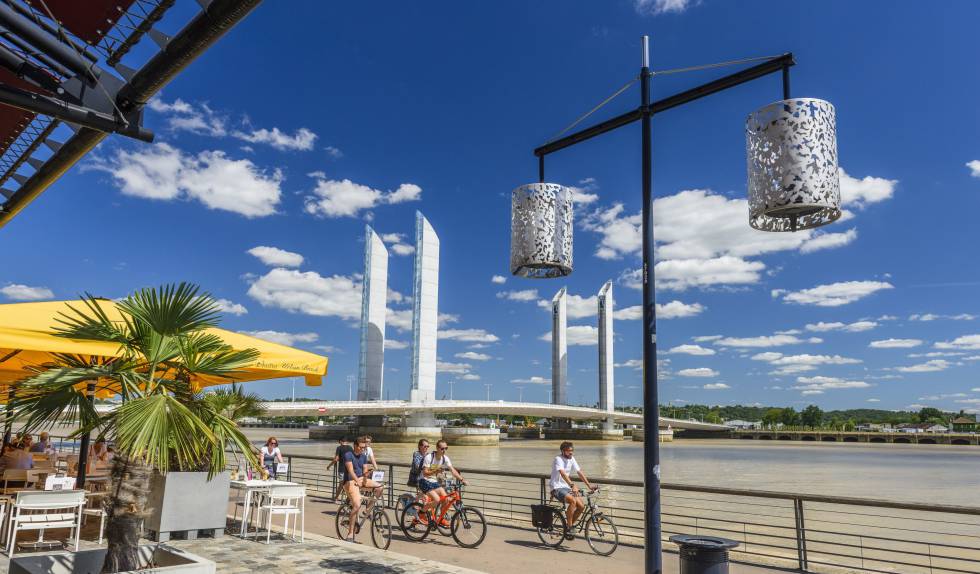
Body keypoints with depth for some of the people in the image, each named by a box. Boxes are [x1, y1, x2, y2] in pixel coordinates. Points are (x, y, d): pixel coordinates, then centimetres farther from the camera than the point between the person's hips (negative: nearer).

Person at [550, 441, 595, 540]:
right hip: (557, 488, -7)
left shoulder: (572, 459, 6)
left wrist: (589, 485, -4)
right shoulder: (558, 459, -17)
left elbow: (579, 472, 5)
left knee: (581, 506, -9)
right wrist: (572, 485, -44)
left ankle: (570, 525, 11)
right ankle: (569, 528, -19)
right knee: (573, 501, -31)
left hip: (567, 488, 7)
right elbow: (563, 473, -32)